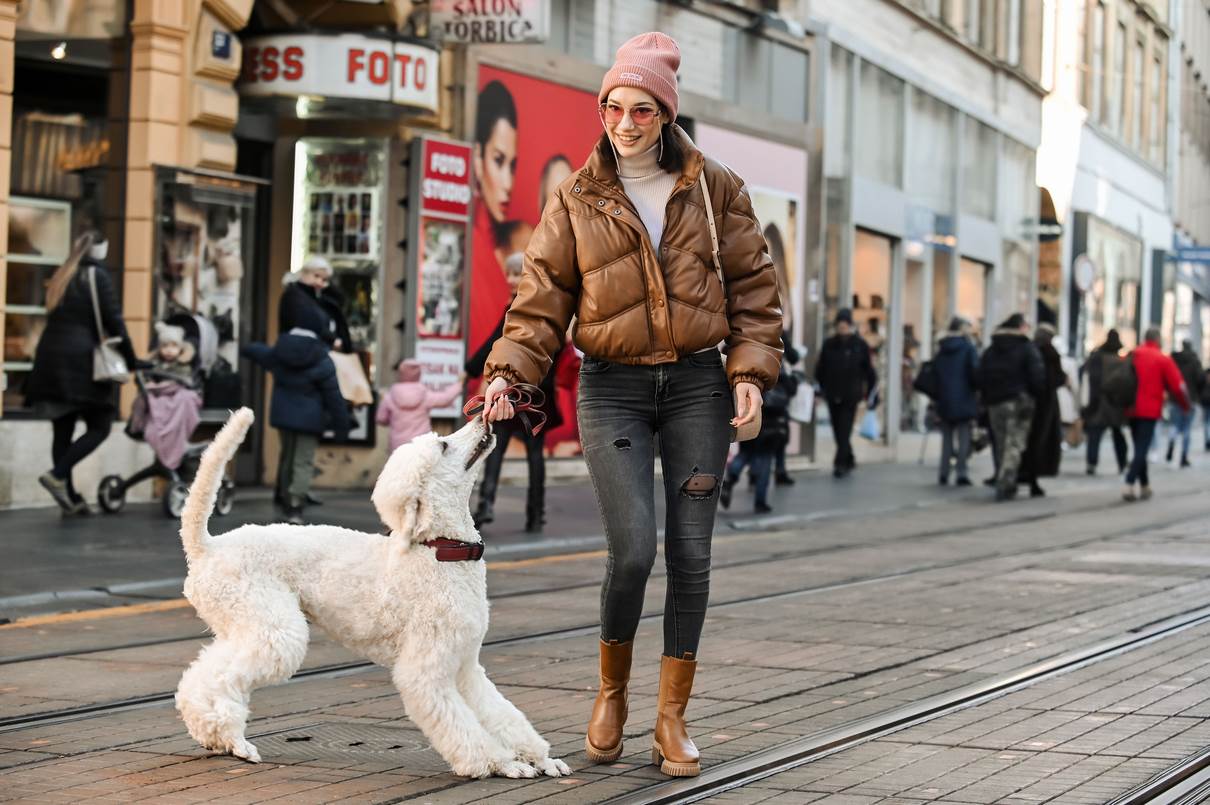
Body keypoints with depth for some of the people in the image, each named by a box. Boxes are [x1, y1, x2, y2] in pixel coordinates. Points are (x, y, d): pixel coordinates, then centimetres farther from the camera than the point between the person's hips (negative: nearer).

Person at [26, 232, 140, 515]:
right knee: (99, 427, -1)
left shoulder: (62, 277, 19)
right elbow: (113, 320, -5)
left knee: (63, 429, 6)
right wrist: (132, 361, 1)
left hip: (51, 360, 7)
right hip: (80, 361, -7)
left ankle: (70, 497, 3)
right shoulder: (97, 276, -1)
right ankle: (57, 475, -16)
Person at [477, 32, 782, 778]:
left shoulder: (713, 188, 4)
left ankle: (673, 716, 10)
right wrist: (507, 371, -13)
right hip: (614, 388, -1)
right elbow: (542, 297, 0)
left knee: (691, 552, 0)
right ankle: (612, 690, 13)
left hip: (696, 383, 1)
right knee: (633, 549, -13)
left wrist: (752, 371, -5)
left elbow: (753, 286, 6)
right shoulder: (576, 200, 3)